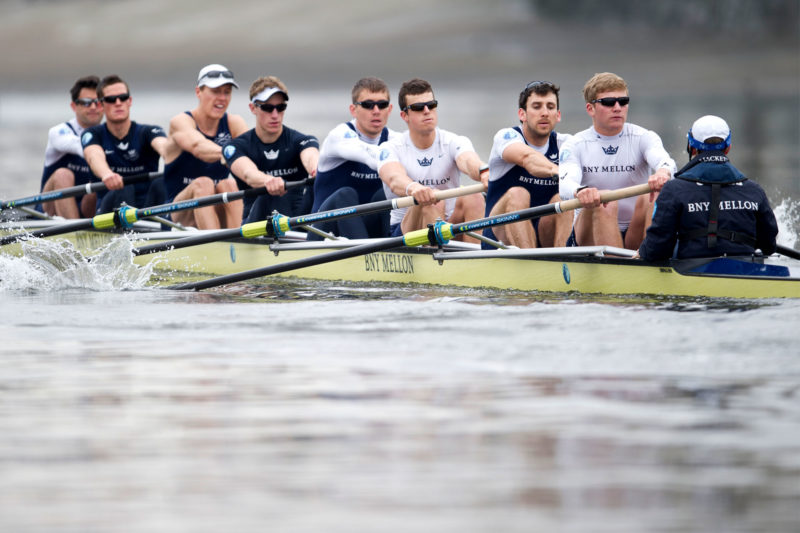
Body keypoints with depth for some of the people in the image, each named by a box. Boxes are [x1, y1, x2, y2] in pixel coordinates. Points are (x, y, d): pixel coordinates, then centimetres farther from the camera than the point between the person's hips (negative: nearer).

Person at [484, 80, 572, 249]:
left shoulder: (563, 143, 8)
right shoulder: (506, 136, -6)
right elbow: (526, 157, -30)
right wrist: (556, 171, -52)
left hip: (547, 236, 3)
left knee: (563, 198, -24)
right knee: (517, 194, -31)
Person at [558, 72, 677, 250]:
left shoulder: (643, 138, 2)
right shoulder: (575, 146, 0)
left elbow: (664, 160, -21)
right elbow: (565, 183, -19)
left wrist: (663, 172, -48)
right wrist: (579, 192, -46)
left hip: (636, 236, 1)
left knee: (650, 197, -25)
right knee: (604, 203, -29)